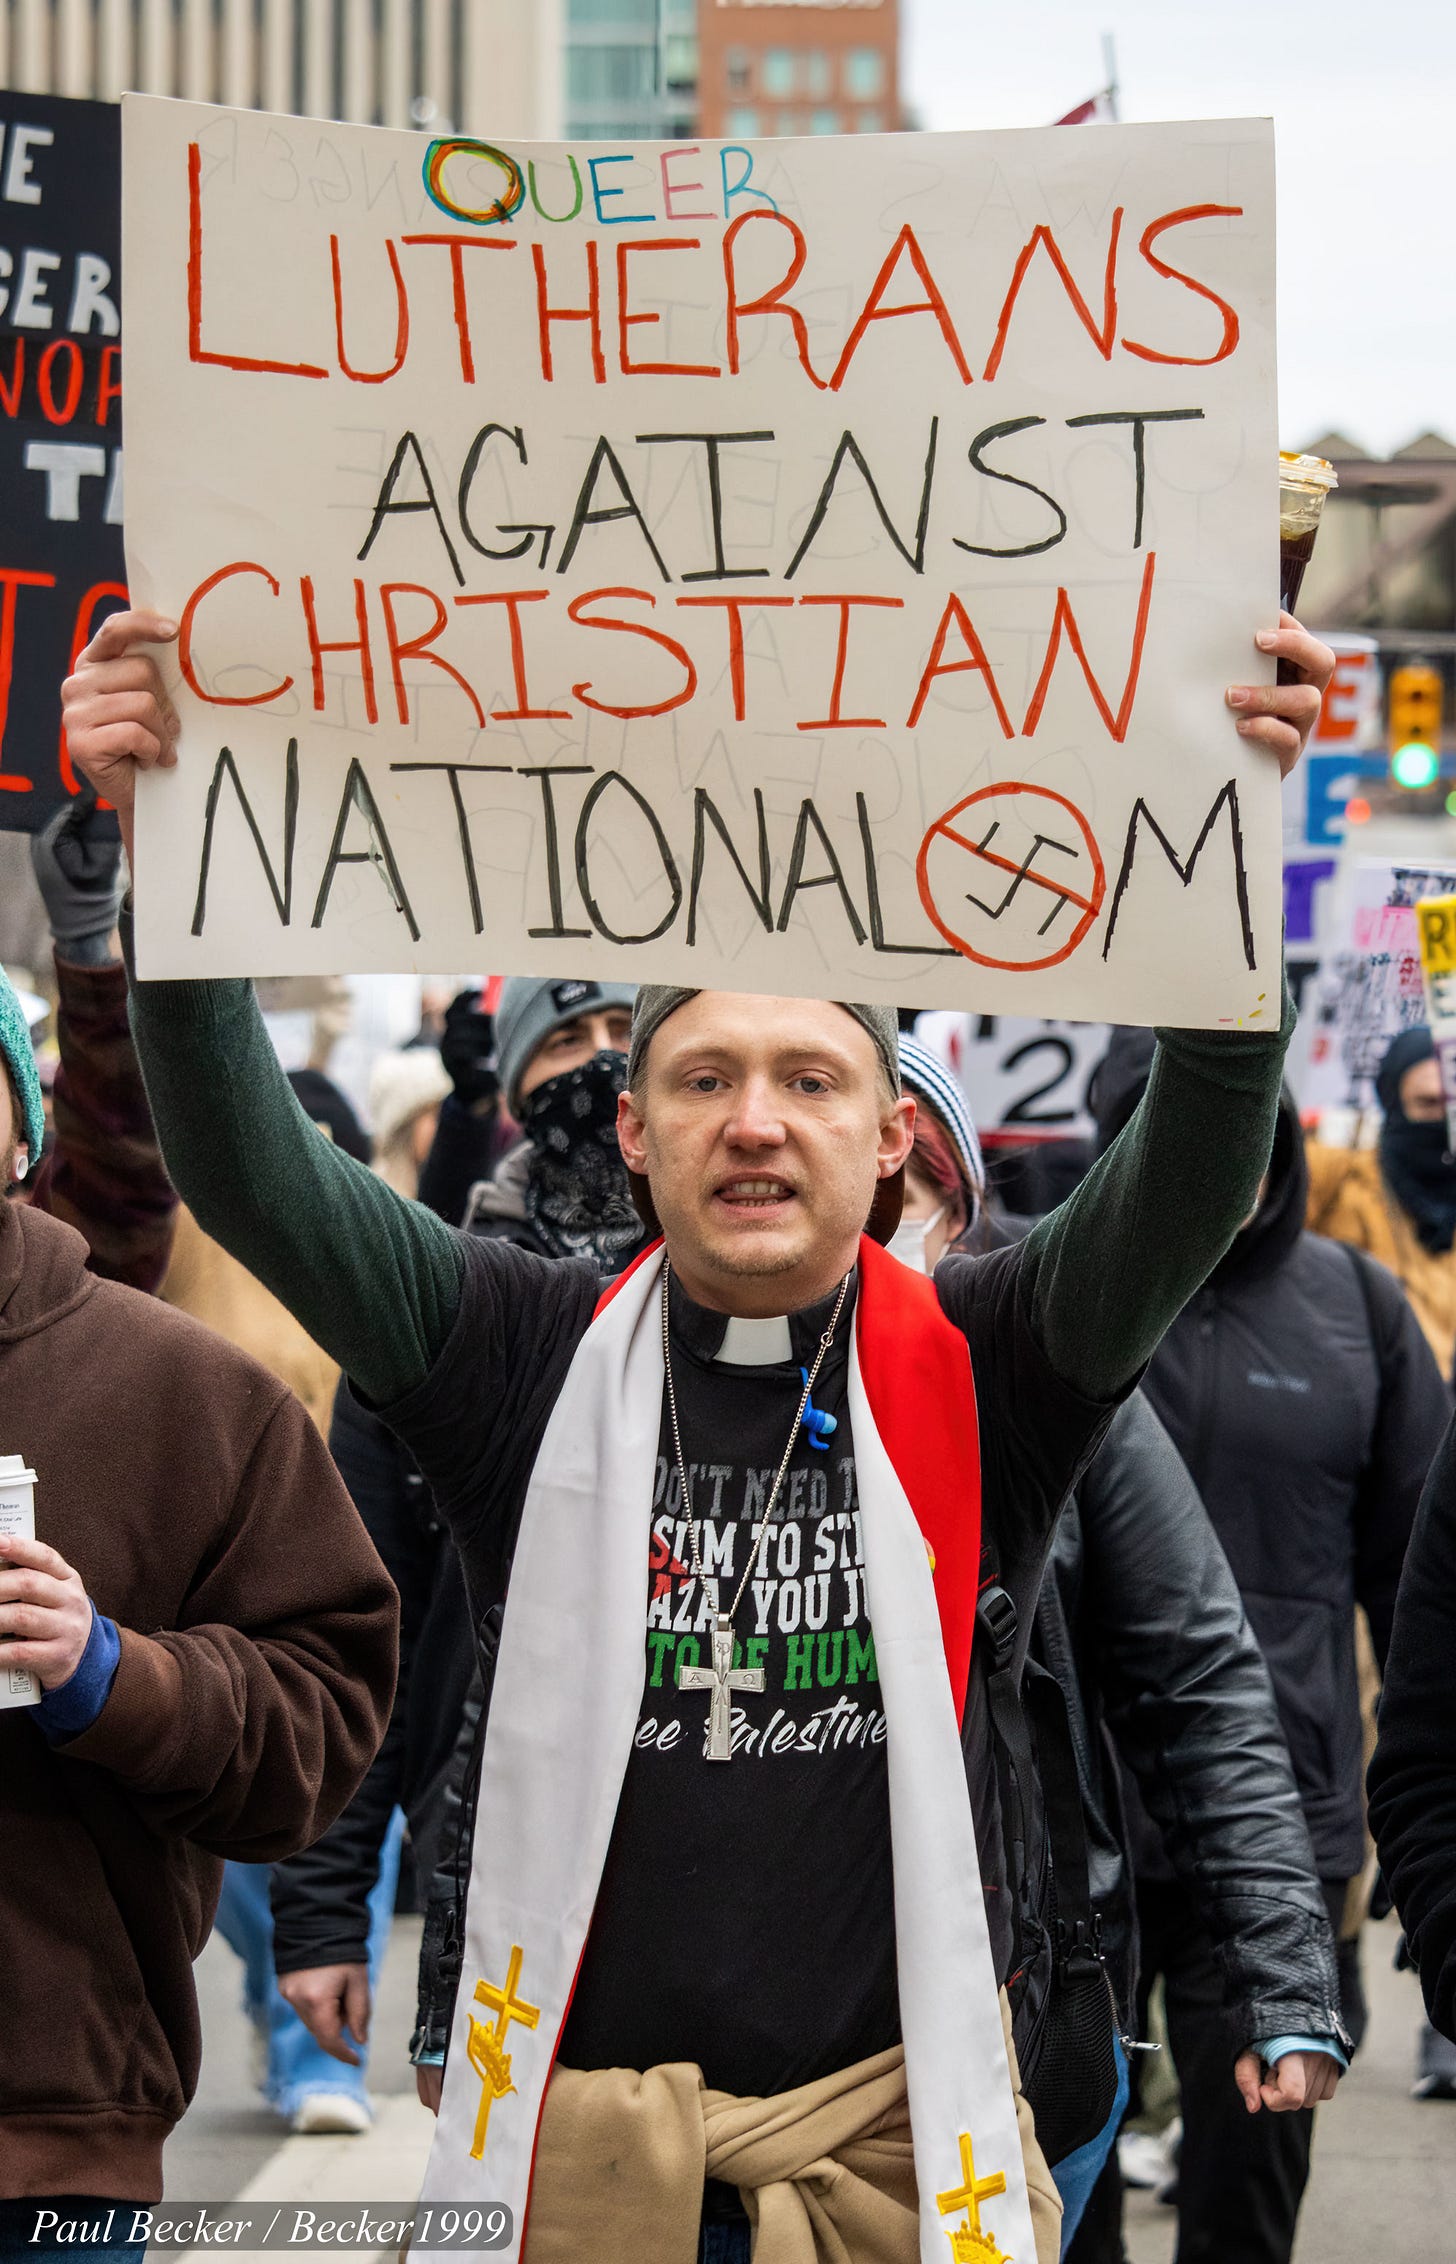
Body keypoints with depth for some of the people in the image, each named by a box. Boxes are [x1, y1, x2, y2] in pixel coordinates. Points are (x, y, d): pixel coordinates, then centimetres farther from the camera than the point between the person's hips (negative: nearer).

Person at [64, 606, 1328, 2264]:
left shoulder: (971, 1366, -1)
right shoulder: (531, 1360, 0)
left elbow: (1189, 1189, -16)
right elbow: (248, 1177, -9)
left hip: (898, 2128, 0)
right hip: (572, 2124, 0)